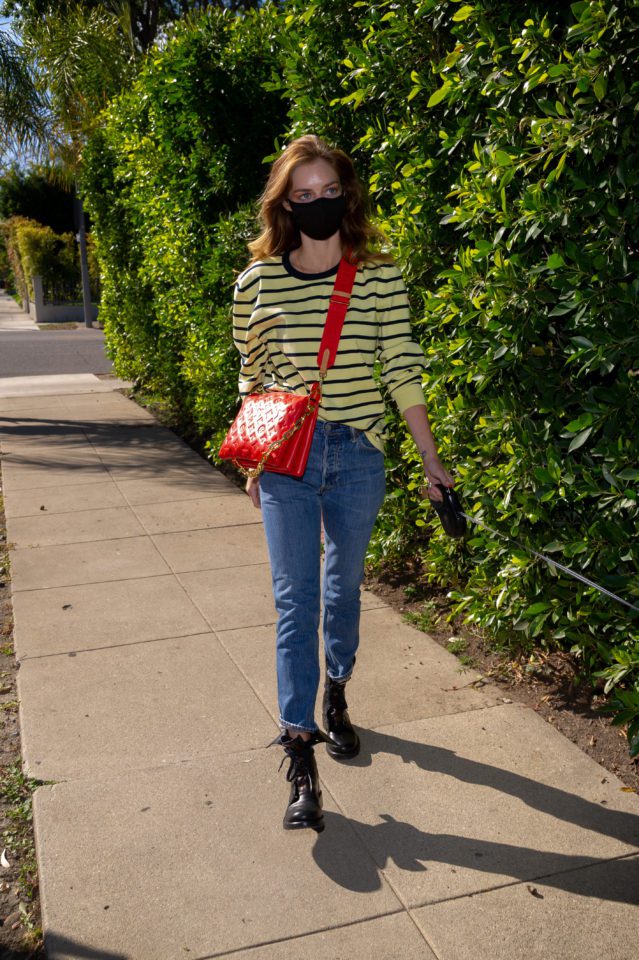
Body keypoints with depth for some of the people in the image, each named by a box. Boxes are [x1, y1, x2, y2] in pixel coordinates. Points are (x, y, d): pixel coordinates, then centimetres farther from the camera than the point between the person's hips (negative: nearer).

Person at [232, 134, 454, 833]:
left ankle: (335, 697, 39)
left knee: (343, 586, 15)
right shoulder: (258, 281, -1)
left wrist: (429, 458, 3)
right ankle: (300, 755, 1)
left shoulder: (380, 277, -2)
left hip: (358, 456, 1)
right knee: (295, 600, -3)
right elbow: (251, 376, 8)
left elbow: (403, 372, 1)